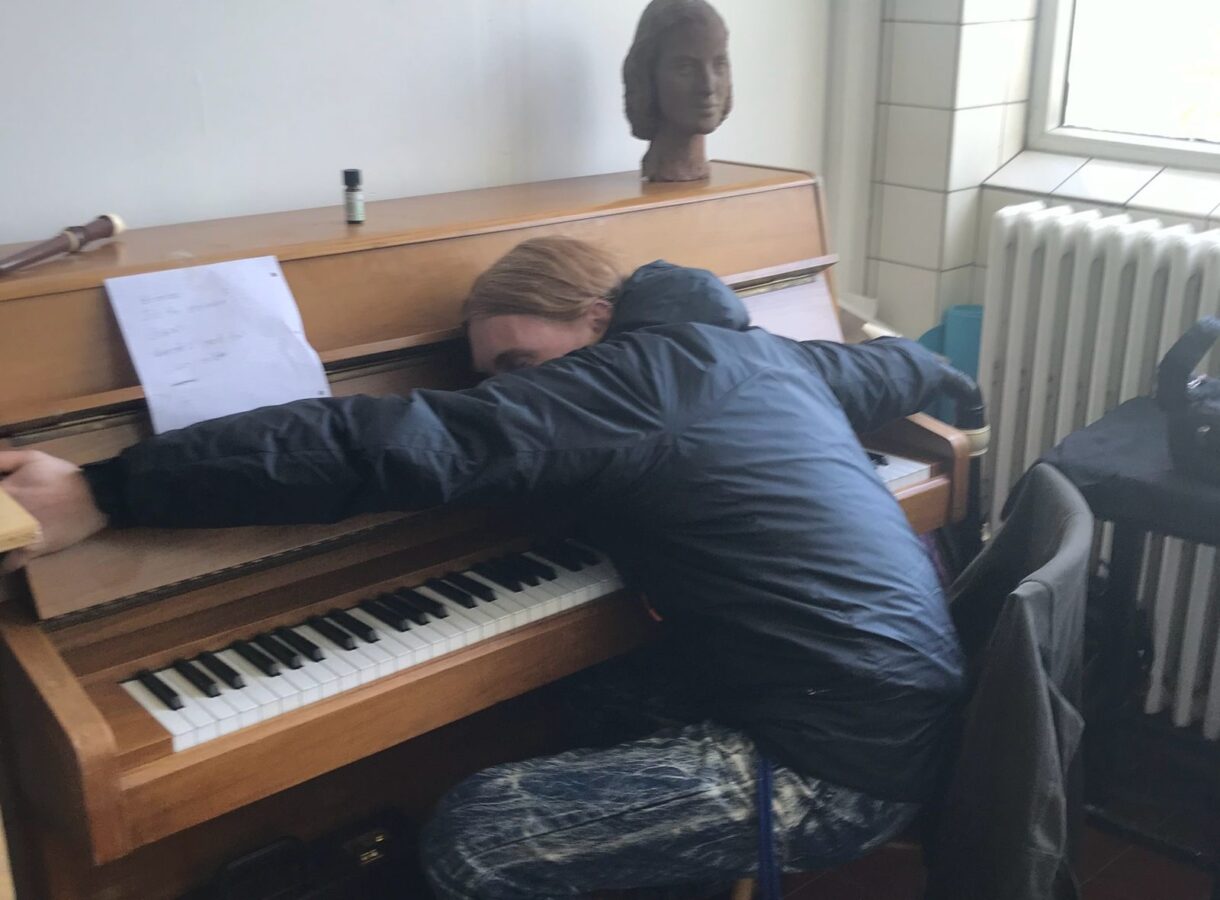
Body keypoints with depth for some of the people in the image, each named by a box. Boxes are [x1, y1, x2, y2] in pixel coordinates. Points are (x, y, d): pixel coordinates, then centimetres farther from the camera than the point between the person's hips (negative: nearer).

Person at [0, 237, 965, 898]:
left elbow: (392, 446, -22)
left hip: (838, 762, -10)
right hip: (924, 707, 10)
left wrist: (103, 492, -22)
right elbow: (910, 366, 32)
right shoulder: (775, 351, 12)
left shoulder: (625, 377, -13)